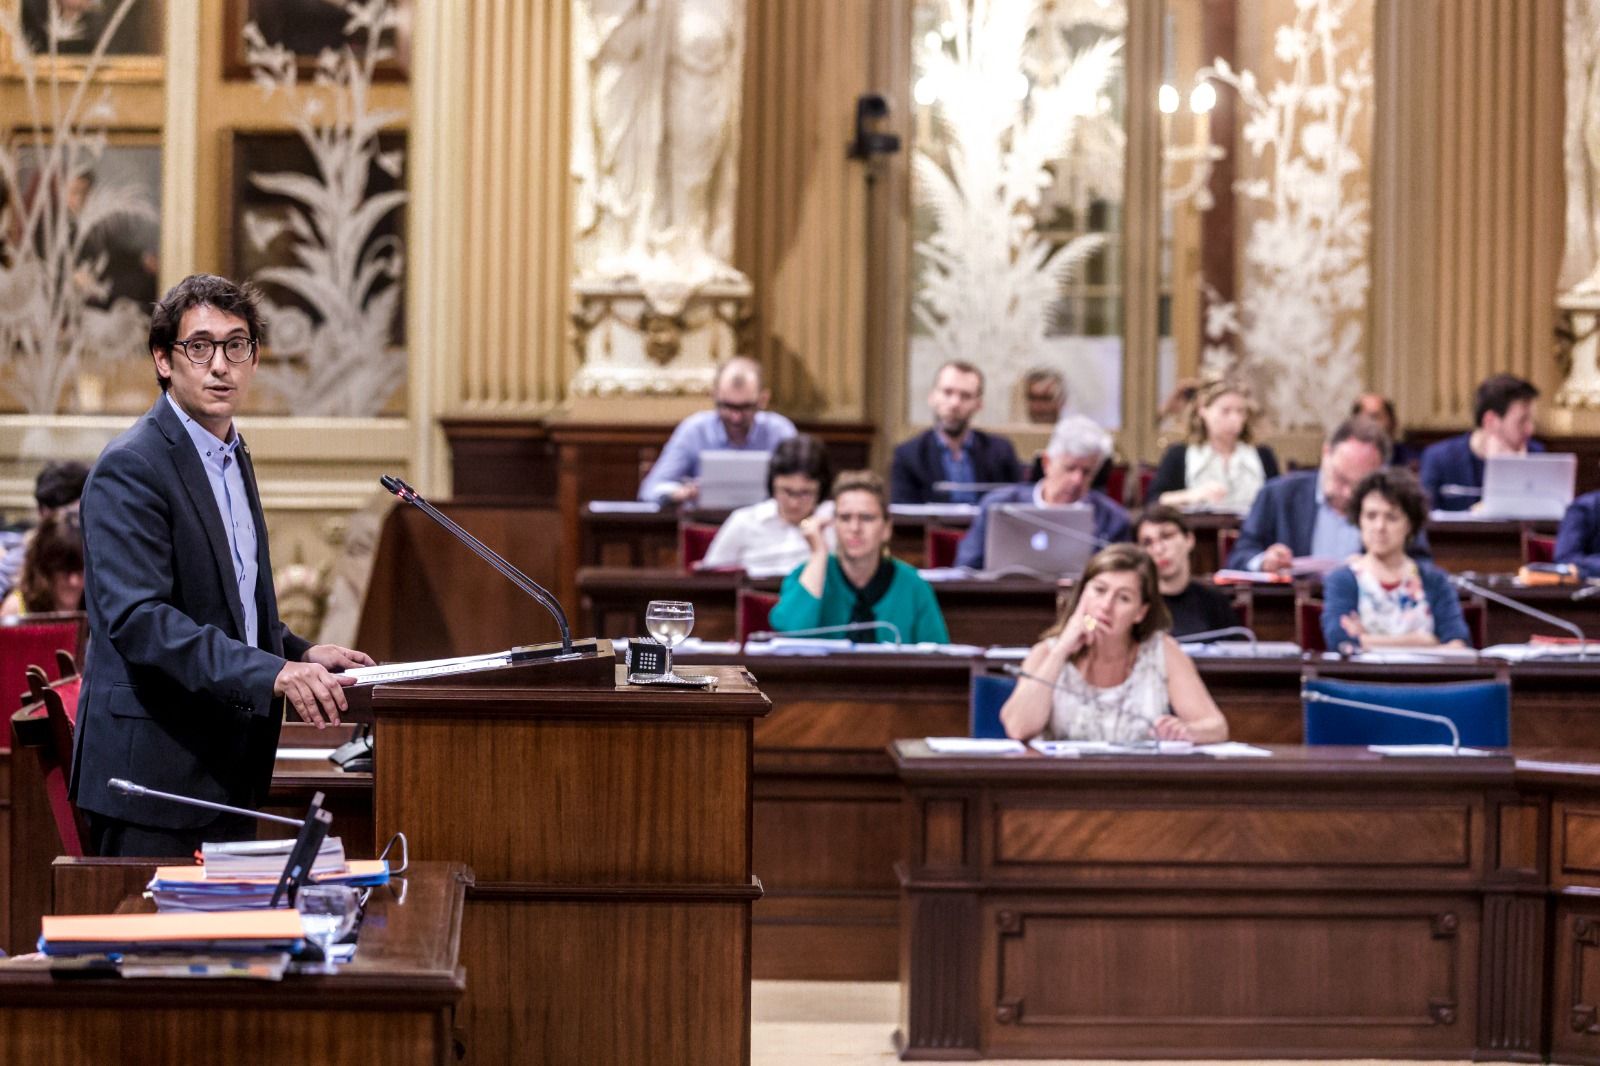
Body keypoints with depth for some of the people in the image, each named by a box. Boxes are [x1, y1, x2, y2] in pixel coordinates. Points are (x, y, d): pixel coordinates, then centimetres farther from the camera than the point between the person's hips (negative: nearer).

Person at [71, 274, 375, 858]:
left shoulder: (231, 457, 16)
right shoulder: (130, 468, -14)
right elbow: (137, 617, -25)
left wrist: (299, 653, 10)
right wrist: (270, 672, -33)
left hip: (226, 766, 9)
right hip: (152, 768, -9)